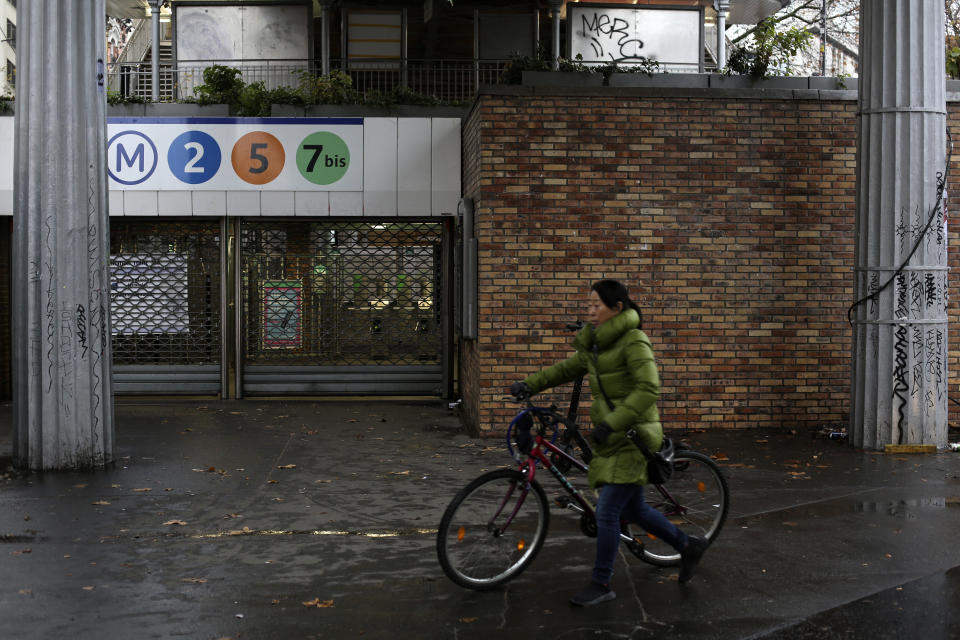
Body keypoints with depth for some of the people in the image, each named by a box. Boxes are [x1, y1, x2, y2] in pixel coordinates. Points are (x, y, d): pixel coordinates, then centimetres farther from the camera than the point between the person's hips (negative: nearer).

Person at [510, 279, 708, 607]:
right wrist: (530, 385, 10)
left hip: (632, 438, -9)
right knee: (633, 509, 16)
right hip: (611, 437, 9)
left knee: (606, 512, -6)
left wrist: (612, 423, -29)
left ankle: (601, 584, 8)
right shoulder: (596, 343, 10)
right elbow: (568, 368, 21)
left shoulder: (633, 341, -16)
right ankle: (688, 545, 35)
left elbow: (648, 389, -25)